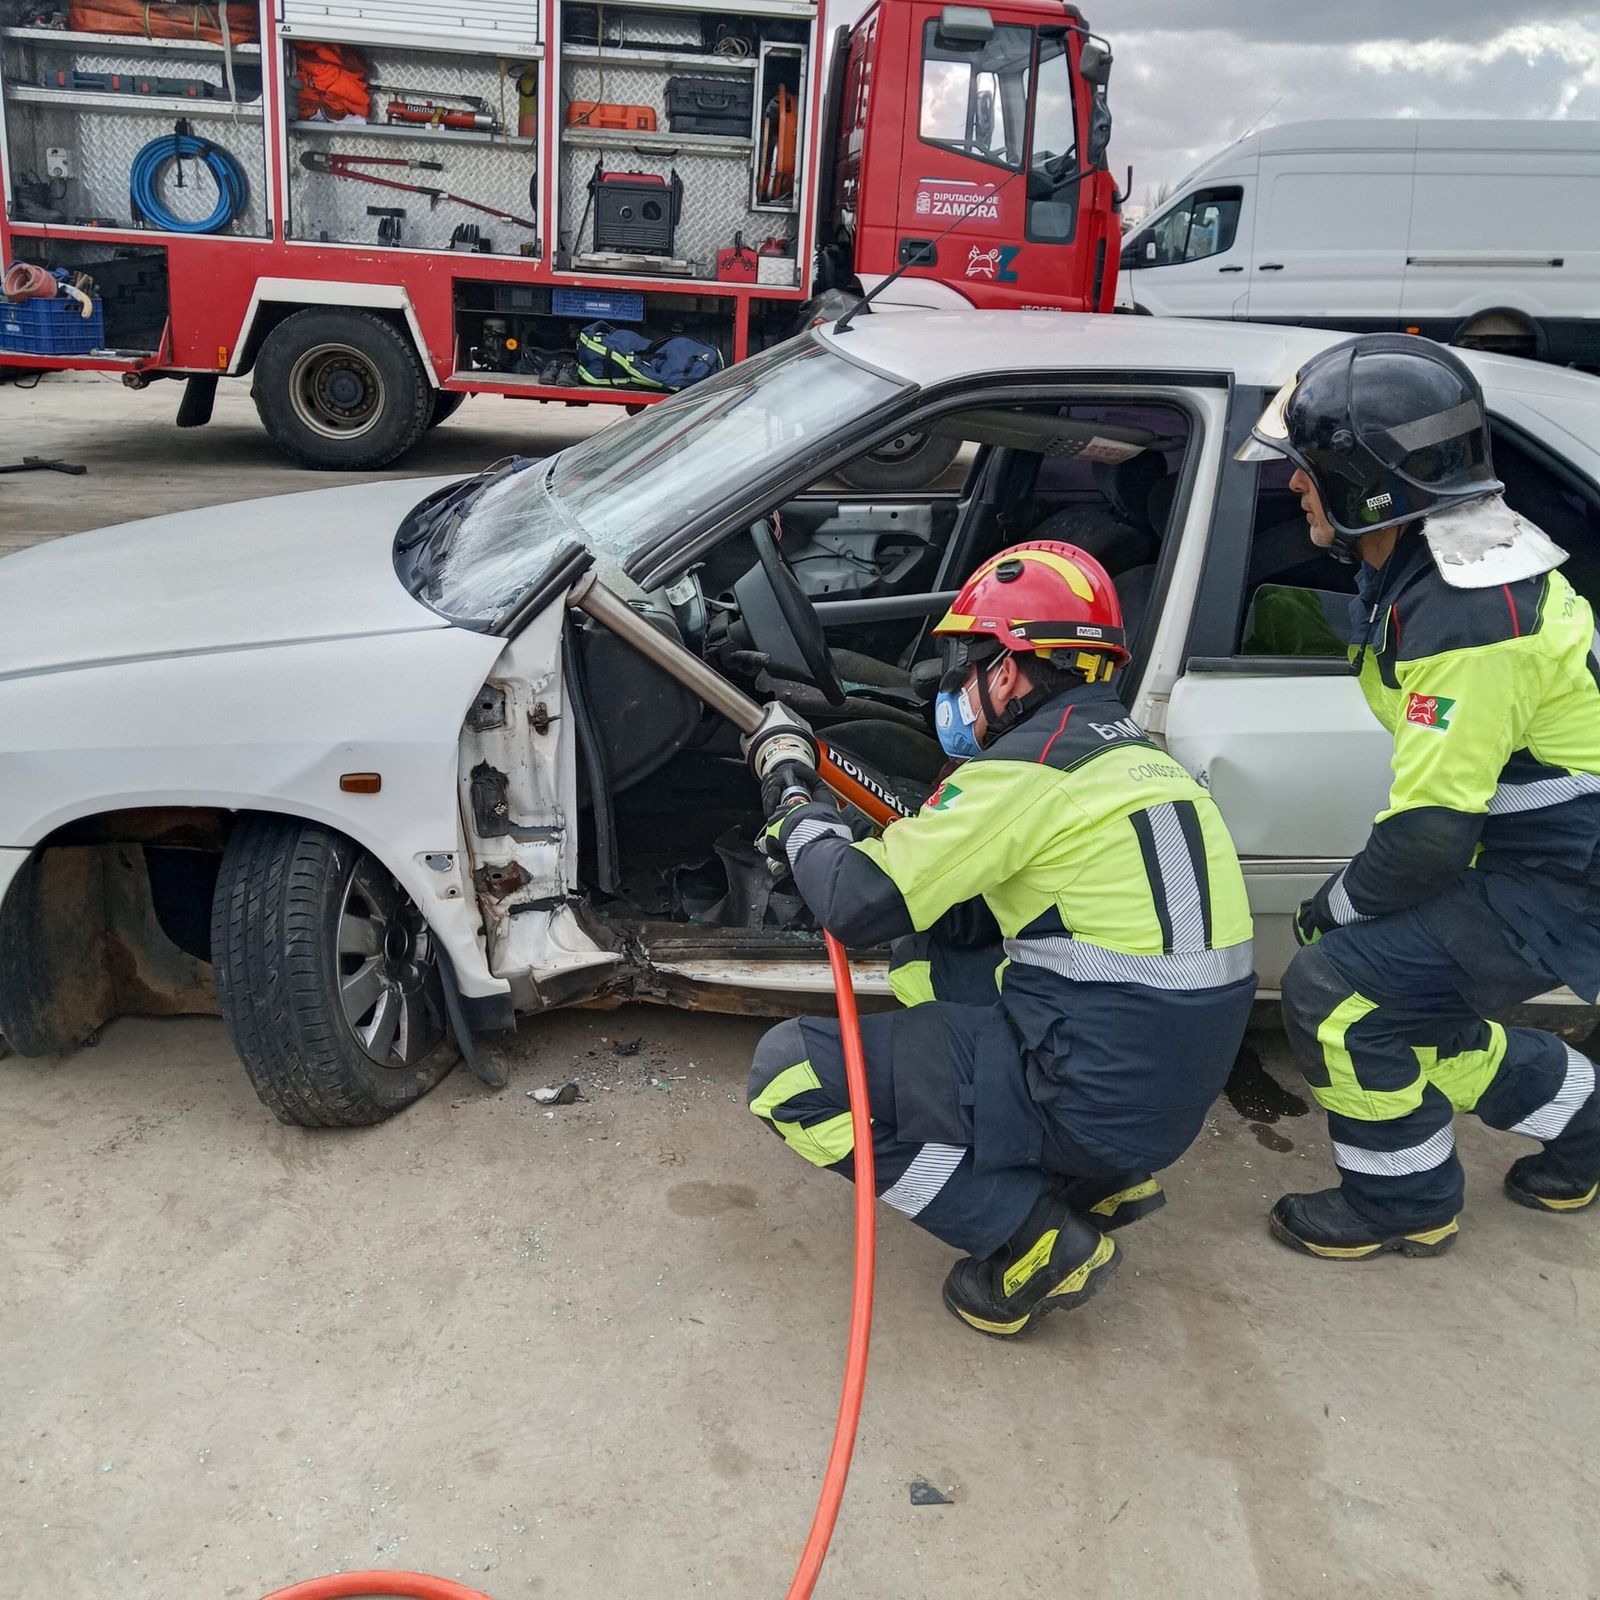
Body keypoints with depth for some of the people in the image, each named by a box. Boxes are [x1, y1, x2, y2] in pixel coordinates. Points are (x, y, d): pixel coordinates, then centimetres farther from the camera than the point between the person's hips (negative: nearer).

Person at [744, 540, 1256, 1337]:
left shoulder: (1032, 765, -15)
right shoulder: (1135, 756, 13)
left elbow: (859, 903, -14)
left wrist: (798, 807, 3)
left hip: (1092, 1098, -9)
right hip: (1172, 1085, 9)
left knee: (788, 1073, -4)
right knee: (926, 954, 25)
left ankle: (1035, 1240, -5)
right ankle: (1100, 1178, 17)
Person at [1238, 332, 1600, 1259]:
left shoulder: (1469, 614, -29)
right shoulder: (1431, 564, 2)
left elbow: (1431, 831, -27)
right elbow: (1445, 785, 12)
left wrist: (1342, 904, -10)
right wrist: (1353, 899, 11)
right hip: (1524, 852, 9)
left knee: (1336, 994, -14)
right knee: (1407, 1010, 17)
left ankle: (1403, 1202, 9)